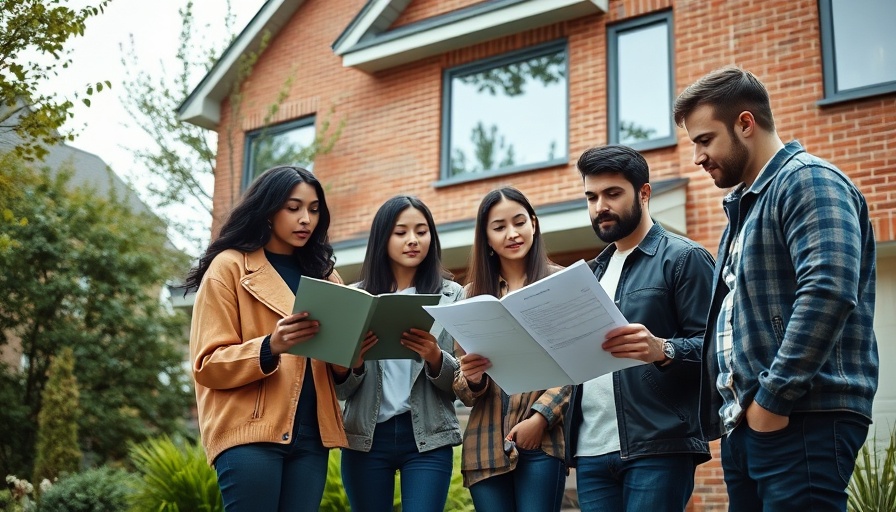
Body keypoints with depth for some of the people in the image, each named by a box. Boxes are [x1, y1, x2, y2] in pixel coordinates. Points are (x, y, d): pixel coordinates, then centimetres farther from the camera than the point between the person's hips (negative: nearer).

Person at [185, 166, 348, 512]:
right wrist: (269, 347, -23)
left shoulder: (323, 273, 17)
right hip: (250, 433, -5)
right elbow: (208, 364, -5)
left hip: (309, 436, 5)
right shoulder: (229, 266, 1)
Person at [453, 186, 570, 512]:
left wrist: (541, 416, -14)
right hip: (487, 445, 3)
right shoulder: (473, 294, 11)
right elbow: (464, 391, 10)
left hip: (543, 440, -3)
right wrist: (471, 377, -12)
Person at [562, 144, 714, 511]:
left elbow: (712, 346, -9)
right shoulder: (594, 271, 20)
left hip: (658, 447, -6)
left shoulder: (684, 258, -1)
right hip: (591, 450, 6)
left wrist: (663, 350, -27)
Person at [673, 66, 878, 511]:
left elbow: (828, 292, -21)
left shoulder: (808, 181, -7)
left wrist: (772, 398, -19)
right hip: (745, 422, 9)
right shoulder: (743, 204, 22)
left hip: (802, 421, -9)